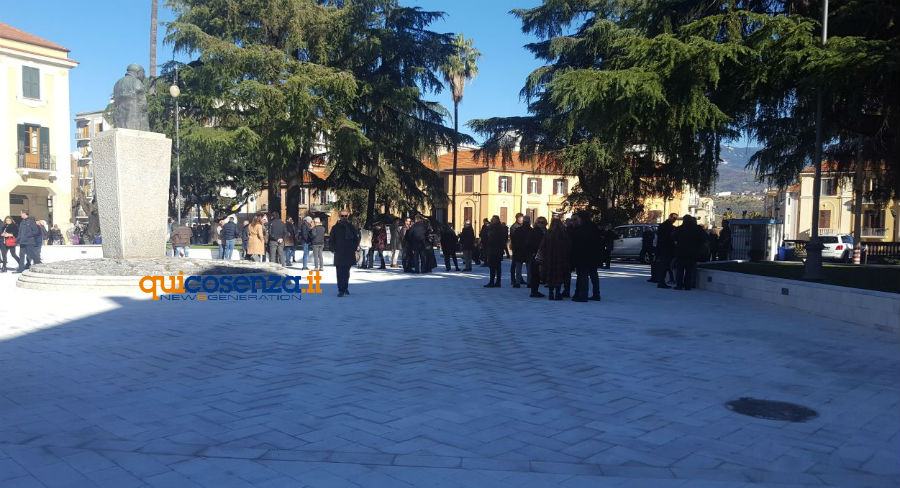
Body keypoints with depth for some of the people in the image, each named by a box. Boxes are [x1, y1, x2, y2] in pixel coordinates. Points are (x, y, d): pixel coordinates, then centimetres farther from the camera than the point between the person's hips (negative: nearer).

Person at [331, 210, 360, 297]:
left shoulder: (352, 227, 7)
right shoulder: (335, 228, 7)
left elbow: (357, 239, 10)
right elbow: (332, 240, 10)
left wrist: (354, 249, -1)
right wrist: (334, 249, -2)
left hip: (349, 253, 1)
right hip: (339, 254, -1)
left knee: (346, 272, 9)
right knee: (340, 273, -7)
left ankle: (345, 288, 23)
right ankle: (341, 290, -7)